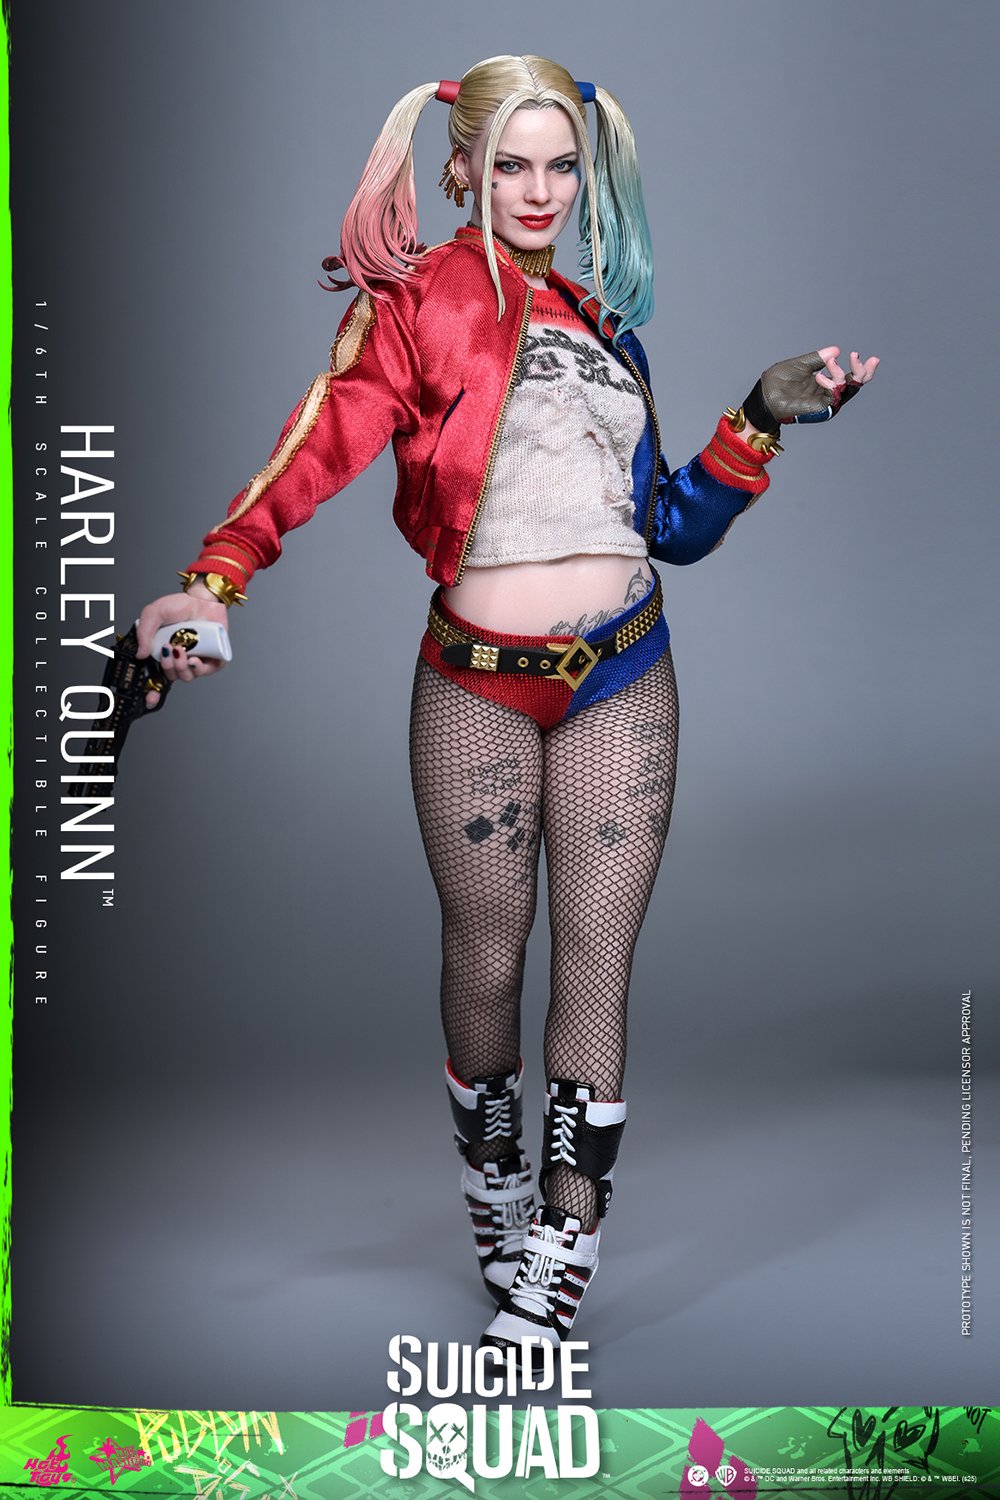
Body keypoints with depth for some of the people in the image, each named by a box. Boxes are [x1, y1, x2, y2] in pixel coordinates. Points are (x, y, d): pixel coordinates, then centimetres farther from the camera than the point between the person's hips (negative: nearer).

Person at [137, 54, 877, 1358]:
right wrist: (213, 579, -31)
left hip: (622, 676, 4)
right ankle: (492, 1177, 33)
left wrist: (763, 417, 7)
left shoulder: (601, 321, 16)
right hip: (478, 684, -3)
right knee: (486, 952, 7)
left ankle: (563, 1246, 11)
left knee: (597, 955, 1)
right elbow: (325, 442, -17)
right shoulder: (418, 299, 0)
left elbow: (671, 526, 16)